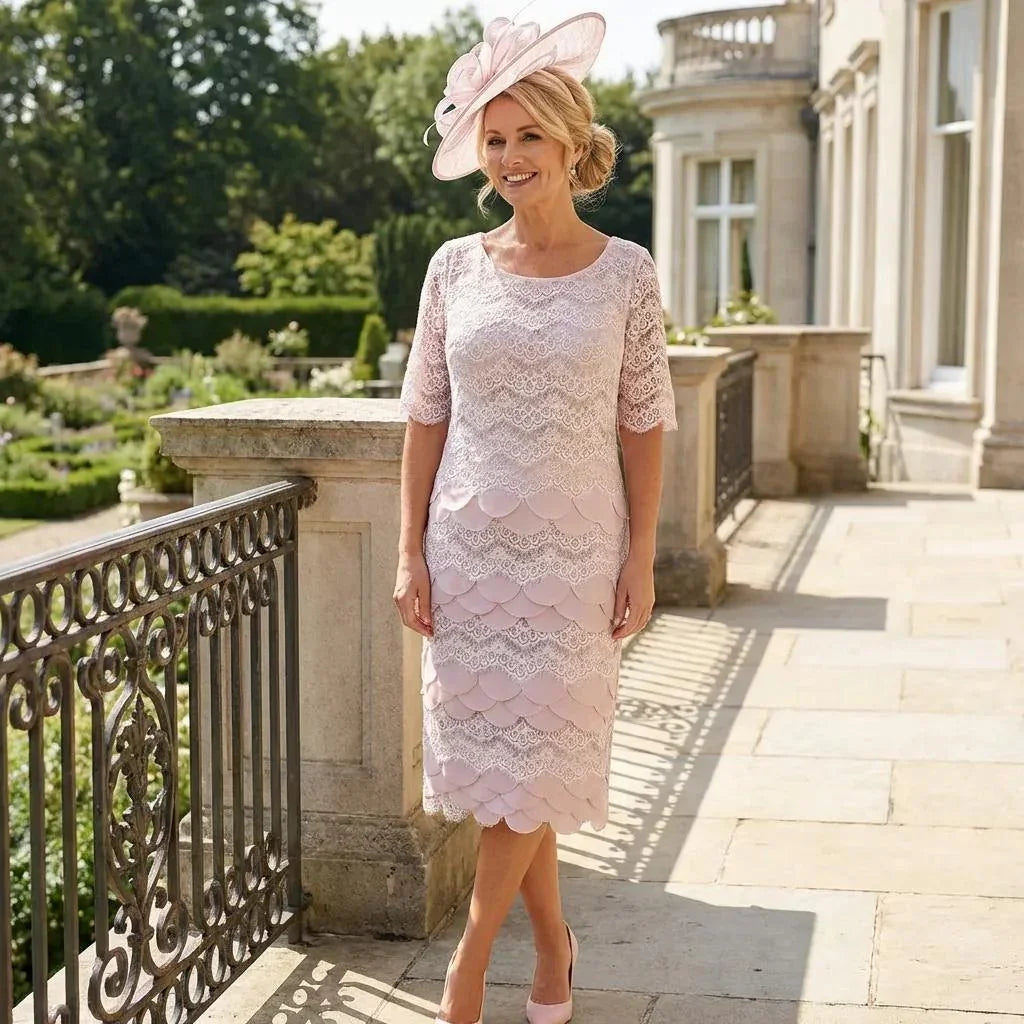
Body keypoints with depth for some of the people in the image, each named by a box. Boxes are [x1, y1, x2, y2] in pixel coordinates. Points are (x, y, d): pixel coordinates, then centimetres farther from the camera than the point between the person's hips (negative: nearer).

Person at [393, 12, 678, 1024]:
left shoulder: (625, 273, -3)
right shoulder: (456, 266, 1)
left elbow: (642, 424, 0)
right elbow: (426, 416, 3)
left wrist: (641, 557, -4)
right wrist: (410, 551, -1)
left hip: (573, 551, -2)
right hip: (469, 547, 2)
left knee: (531, 756, 1)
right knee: (497, 754, 9)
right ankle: (551, 938, 29)